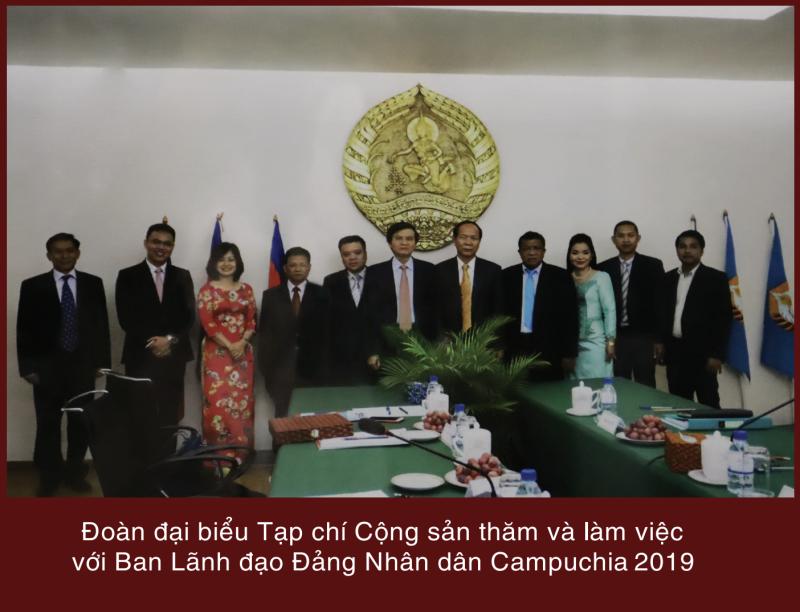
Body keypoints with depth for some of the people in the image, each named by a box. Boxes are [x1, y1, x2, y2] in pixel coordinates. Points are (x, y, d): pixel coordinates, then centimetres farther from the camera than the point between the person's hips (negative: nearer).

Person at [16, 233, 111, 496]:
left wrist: (101, 360, 1)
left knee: (80, 423, 9)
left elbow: (101, 324, 5)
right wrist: (28, 367, -6)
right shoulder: (32, 286, 1)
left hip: (83, 365, 1)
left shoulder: (93, 284, 4)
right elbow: (24, 329, -1)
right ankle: (49, 476, 22)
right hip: (47, 367, -1)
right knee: (48, 424, 8)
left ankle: (75, 473, 23)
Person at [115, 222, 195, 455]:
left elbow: (188, 317, 3)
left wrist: (170, 339, -12)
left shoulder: (182, 277, 10)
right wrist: (151, 342, -13)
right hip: (140, 356, -1)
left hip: (173, 356, 2)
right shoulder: (128, 276, 4)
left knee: (169, 418, 4)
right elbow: (126, 318, -4)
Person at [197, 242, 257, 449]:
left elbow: (252, 320, 6)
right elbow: (207, 322, -7)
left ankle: (241, 449, 14)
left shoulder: (246, 289, 10)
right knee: (218, 400, -5)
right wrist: (229, 346, -14)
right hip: (217, 352, -3)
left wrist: (242, 342, -11)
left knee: (242, 400, 5)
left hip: (242, 351, 3)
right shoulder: (207, 290, 1)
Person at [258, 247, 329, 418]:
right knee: (282, 416, 4)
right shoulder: (271, 295, 8)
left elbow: (326, 331, 1)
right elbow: (264, 333, 6)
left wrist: (324, 366, -5)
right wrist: (266, 367, -1)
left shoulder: (321, 295, 5)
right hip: (281, 367, 1)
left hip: (312, 367, -1)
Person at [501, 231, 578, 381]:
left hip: (549, 351, -1)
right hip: (514, 350, 1)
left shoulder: (560, 277, 1)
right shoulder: (506, 276, 7)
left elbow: (570, 317, 0)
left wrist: (569, 354, -3)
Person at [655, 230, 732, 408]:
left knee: (708, 405, 0)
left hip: (702, 352, -4)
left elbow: (724, 317, -7)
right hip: (674, 351, 5)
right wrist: (660, 340, 7)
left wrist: (717, 354, -12)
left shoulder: (716, 278, -4)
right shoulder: (668, 278, 11)